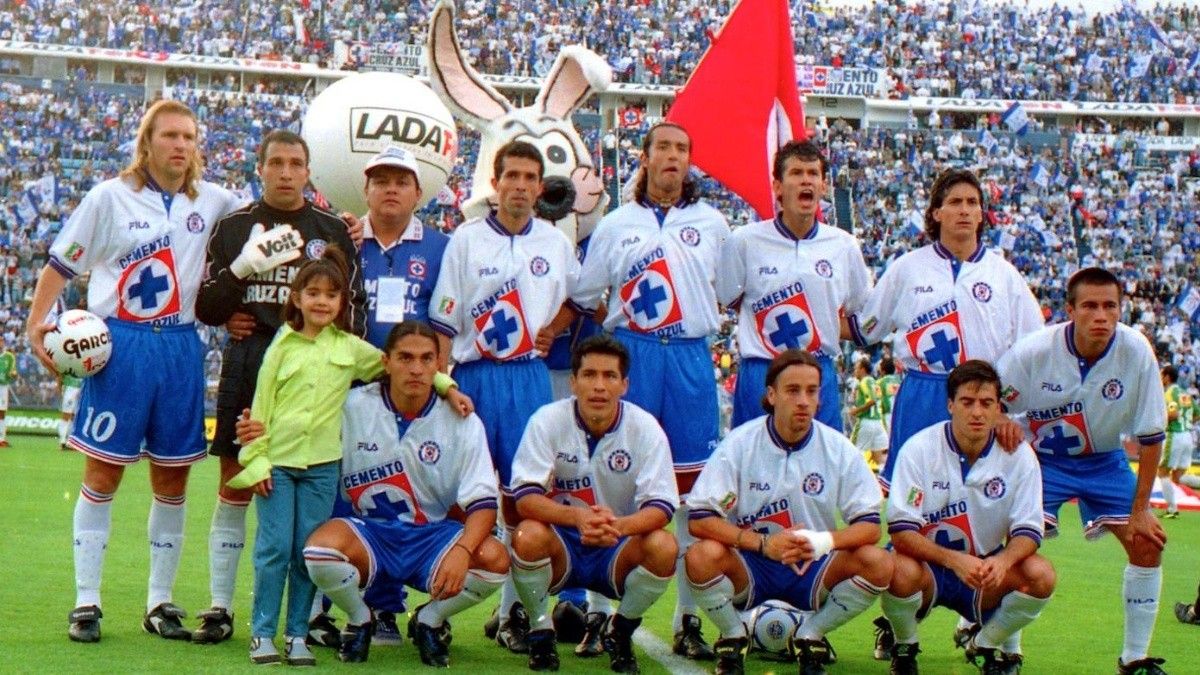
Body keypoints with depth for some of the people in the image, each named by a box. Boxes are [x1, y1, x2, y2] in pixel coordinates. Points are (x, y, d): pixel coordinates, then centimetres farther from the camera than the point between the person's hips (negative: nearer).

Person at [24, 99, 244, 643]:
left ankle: (160, 602, 16)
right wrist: (35, 325, -9)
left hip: (180, 348, 4)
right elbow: (61, 265, 2)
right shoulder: (110, 197, -1)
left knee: (173, 479, 7)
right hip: (121, 347, -3)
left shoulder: (210, 202, 7)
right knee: (102, 475, -1)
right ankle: (86, 602, 5)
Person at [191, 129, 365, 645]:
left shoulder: (332, 231, 10)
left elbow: (353, 306, 12)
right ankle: (220, 608, 7)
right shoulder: (233, 228, 9)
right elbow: (206, 309, 6)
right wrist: (242, 268, -11)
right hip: (247, 366, 0)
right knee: (234, 490, 1)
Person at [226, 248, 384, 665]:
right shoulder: (283, 347, 4)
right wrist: (256, 460, -3)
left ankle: (297, 635, 12)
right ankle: (262, 634, 5)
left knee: (308, 553, 4)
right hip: (278, 462, -2)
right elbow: (261, 405, 3)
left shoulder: (351, 349, 9)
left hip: (322, 465, 2)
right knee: (274, 549, -3)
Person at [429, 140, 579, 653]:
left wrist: (553, 330, 4)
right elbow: (444, 321, 1)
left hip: (530, 378, 2)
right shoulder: (466, 240, 2)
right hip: (474, 376, -2)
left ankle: (513, 611, 8)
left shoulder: (557, 244, 9)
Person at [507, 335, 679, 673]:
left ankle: (620, 632, -2)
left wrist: (619, 525, -40)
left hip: (617, 552, 1)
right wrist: (575, 517, -40)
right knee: (528, 535, -33)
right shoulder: (548, 420, -12)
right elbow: (525, 498, -20)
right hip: (560, 547, -1)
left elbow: (661, 507, -17)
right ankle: (541, 632, -7)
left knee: (664, 546, -29)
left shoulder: (645, 427, -10)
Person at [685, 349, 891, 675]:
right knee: (702, 556, -32)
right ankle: (733, 636, -2)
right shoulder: (740, 443, -10)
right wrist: (763, 543, -28)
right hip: (749, 567, -2)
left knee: (878, 563, -23)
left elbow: (870, 524, -6)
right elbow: (700, 519, -15)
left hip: (814, 569, 2)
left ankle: (810, 635, 0)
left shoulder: (838, 449, -5)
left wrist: (825, 541, -28)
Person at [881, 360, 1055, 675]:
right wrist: (954, 560, -36)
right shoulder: (920, 449, -15)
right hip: (928, 563, -3)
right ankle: (904, 646, -2)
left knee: (1040, 575, -25)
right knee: (902, 572, -37)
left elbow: (1028, 530, -9)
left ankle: (986, 644, 4)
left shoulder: (1019, 455, -8)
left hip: (986, 570, 3)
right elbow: (900, 530, -20)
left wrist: (1002, 561, -32)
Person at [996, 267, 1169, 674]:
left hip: (1106, 461, 2)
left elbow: (1150, 437, -13)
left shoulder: (1137, 352, -22)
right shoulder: (1034, 351, -25)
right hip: (1043, 458, -2)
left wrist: (1140, 509, -12)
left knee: (1148, 545, -9)